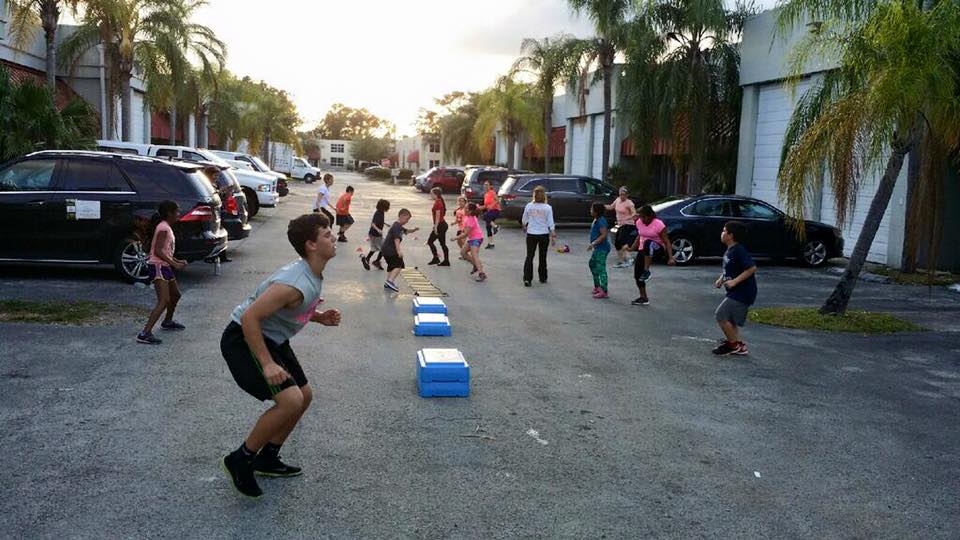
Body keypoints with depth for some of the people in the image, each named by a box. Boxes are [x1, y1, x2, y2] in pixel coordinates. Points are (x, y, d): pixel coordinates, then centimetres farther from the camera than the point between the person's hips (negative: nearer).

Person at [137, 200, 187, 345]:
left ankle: (167, 322, 46)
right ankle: (145, 333, -25)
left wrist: (178, 261, 13)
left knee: (175, 295, 25)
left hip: (164, 266, 10)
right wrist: (174, 264, -21)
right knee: (164, 301, -19)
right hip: (157, 266, -10)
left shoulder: (167, 227, 17)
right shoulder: (163, 228, -14)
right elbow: (158, 251, -21)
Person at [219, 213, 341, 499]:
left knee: (304, 396, 14)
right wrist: (267, 364, -29)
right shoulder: (296, 284, -31)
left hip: (272, 339, 10)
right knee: (290, 401, -21)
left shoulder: (314, 275, 0)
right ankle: (240, 459, -2)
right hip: (243, 339, -10)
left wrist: (319, 317, -2)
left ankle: (267, 458, 28)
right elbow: (249, 317, -31)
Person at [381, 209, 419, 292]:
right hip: (390, 250, -11)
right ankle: (390, 281, -25)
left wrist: (414, 230, 10)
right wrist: (399, 250, -37)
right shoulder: (397, 226, -16)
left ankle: (388, 283, 30)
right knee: (399, 264, -14)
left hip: (386, 249, 11)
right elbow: (396, 239, -27)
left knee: (392, 265, 22)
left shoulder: (398, 226, 16)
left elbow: (406, 231, 30)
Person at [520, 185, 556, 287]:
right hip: (544, 234, 0)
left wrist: (525, 227, 26)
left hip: (531, 234, 0)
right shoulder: (548, 208, -10)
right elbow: (551, 223, -8)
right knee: (542, 257, 15)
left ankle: (527, 279, -5)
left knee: (529, 256, 5)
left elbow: (524, 220, 6)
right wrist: (553, 235, 1)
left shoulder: (529, 206, -6)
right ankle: (543, 278, 24)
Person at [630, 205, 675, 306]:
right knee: (637, 274, -1)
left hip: (657, 247, -7)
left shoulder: (659, 225, -16)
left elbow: (667, 242, -16)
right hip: (643, 250, 7)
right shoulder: (639, 223, 3)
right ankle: (644, 298, 14)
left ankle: (646, 271, -38)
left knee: (648, 243, -41)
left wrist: (670, 258, -23)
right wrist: (632, 248, 14)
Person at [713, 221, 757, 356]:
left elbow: (752, 268, -25)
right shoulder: (729, 251, 10)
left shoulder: (739, 251, -18)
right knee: (730, 319, 16)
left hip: (743, 292, -10)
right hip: (737, 292, 10)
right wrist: (721, 279, 8)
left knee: (721, 315, -10)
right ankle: (738, 345, 23)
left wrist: (734, 281, -26)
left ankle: (734, 345, 1)